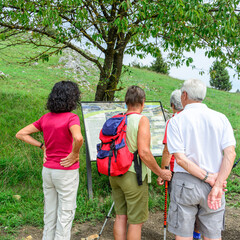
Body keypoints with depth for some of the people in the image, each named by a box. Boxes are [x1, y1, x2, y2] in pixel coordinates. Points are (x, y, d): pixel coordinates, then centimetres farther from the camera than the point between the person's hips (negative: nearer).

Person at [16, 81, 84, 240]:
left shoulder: (46, 118, 2)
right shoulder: (72, 118, -18)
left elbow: (21, 134, 5)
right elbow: (78, 138, -38)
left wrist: (43, 147, 4)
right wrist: (75, 154, -19)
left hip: (48, 170, 6)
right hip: (66, 173, -6)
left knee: (50, 211, 18)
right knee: (65, 214, 8)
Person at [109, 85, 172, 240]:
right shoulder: (142, 120, -14)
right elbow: (144, 152, -21)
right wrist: (161, 173, -10)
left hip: (115, 174, 7)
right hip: (133, 176, -6)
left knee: (120, 216, 17)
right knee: (136, 221, 6)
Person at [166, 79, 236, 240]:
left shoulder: (176, 121, -6)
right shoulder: (220, 118, 1)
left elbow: (180, 158, -15)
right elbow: (230, 153, -9)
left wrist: (208, 178, -11)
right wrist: (217, 186, -14)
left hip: (185, 183, -2)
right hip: (214, 184, 3)